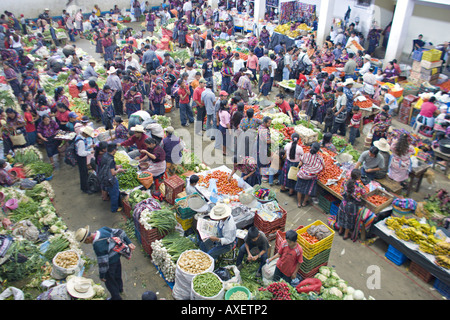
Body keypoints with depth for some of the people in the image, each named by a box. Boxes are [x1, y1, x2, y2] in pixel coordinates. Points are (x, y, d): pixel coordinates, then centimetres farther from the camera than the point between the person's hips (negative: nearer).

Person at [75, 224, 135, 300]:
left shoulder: (98, 246, -37)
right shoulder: (103, 229, -16)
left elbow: (103, 263, -27)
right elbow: (119, 232, -8)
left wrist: (101, 276, -10)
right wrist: (129, 243, 1)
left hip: (111, 263, -8)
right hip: (117, 255, 8)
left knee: (109, 281, 18)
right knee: (117, 275, 32)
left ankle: (116, 297, 38)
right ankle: (120, 288, 58)